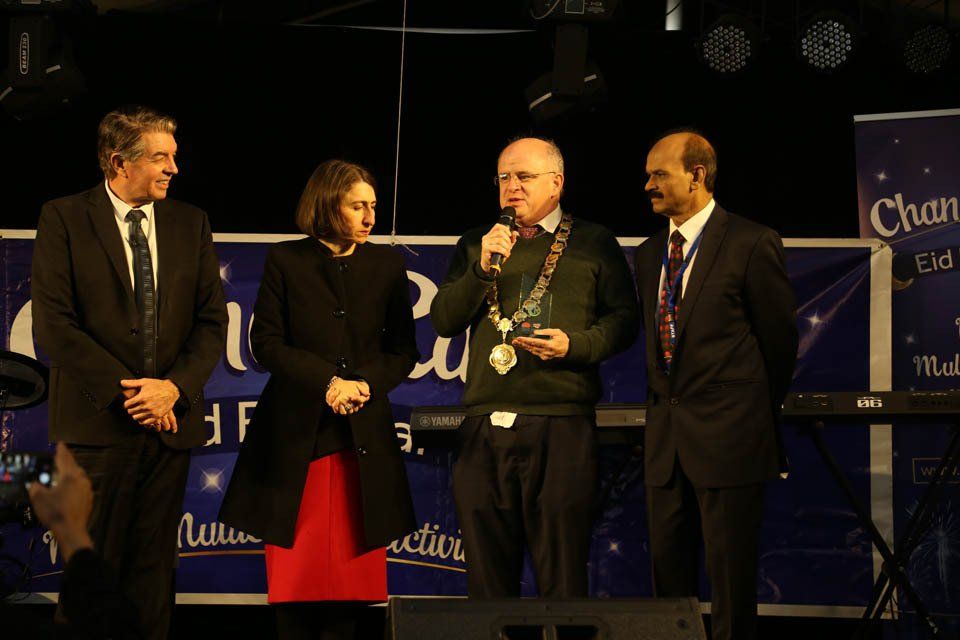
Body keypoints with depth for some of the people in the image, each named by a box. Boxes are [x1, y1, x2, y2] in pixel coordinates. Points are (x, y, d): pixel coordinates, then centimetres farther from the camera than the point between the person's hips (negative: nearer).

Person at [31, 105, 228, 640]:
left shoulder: (191, 224, 9)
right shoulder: (64, 219, -3)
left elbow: (212, 320, 7)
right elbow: (54, 324, -9)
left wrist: (175, 386, -10)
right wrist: (127, 391, -13)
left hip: (171, 422, 3)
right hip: (97, 418, -3)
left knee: (154, 566, 8)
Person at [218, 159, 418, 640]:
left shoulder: (387, 266, 9)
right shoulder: (285, 261, 3)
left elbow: (403, 349, 10)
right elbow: (266, 343, -1)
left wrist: (367, 383, -9)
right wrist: (328, 381, -12)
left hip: (363, 437, 2)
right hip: (297, 436, -2)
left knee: (350, 569, 1)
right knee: (296, 571, -1)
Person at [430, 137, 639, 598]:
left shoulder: (595, 244, 8)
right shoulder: (476, 245, 17)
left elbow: (623, 319, 4)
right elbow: (443, 321, 9)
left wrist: (575, 345, -13)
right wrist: (482, 268, -4)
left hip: (562, 425, -3)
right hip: (484, 426, 3)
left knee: (562, 574, -1)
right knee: (487, 574, 7)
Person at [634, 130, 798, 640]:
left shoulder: (751, 244, -8)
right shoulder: (649, 254, 13)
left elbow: (779, 340, -1)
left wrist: (758, 416, 8)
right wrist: (665, 409, 14)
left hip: (729, 438, -6)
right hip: (666, 437, 6)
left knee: (730, 577, 0)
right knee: (668, 571, 10)